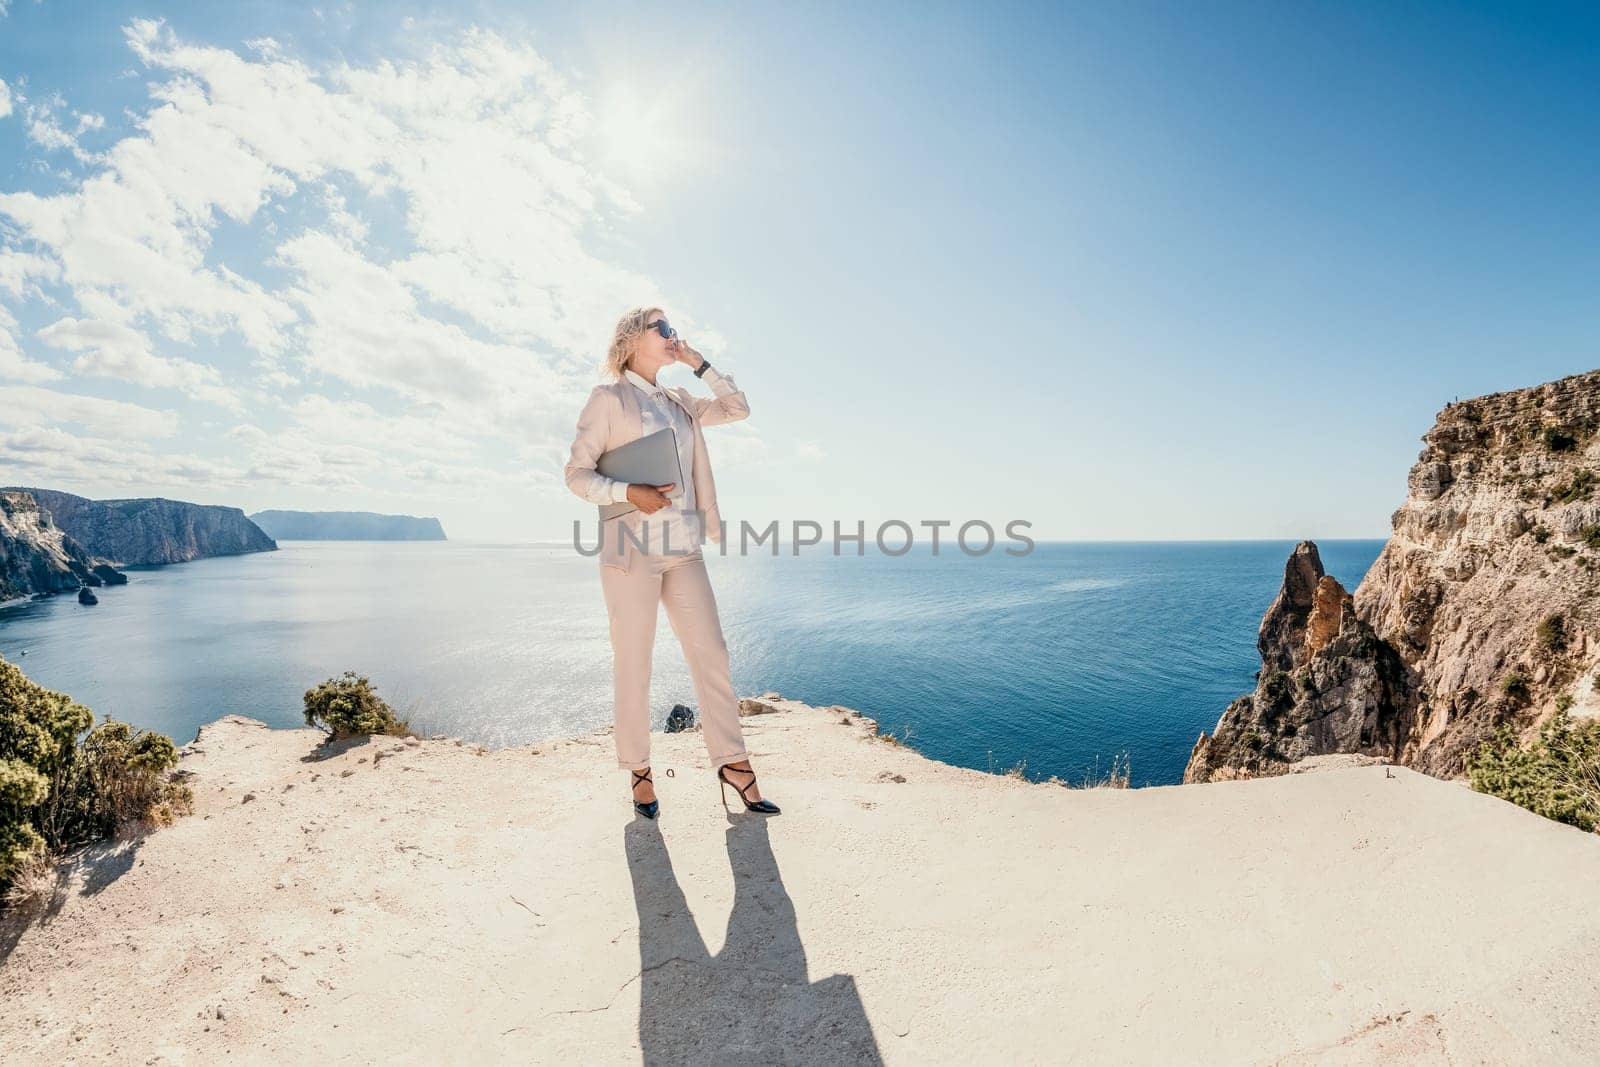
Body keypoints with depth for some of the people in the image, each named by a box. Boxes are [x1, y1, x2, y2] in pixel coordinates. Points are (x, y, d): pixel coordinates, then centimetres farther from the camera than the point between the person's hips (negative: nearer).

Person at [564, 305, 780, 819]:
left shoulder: (677, 401, 18)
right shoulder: (608, 397, 2)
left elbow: (738, 409, 20)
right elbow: (576, 473, -3)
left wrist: (697, 361, 14)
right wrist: (628, 492, -20)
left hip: (684, 548, 5)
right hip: (632, 548, -5)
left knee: (711, 654, 3)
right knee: (633, 665, 2)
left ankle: (733, 762, 12)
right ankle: (639, 772, 17)